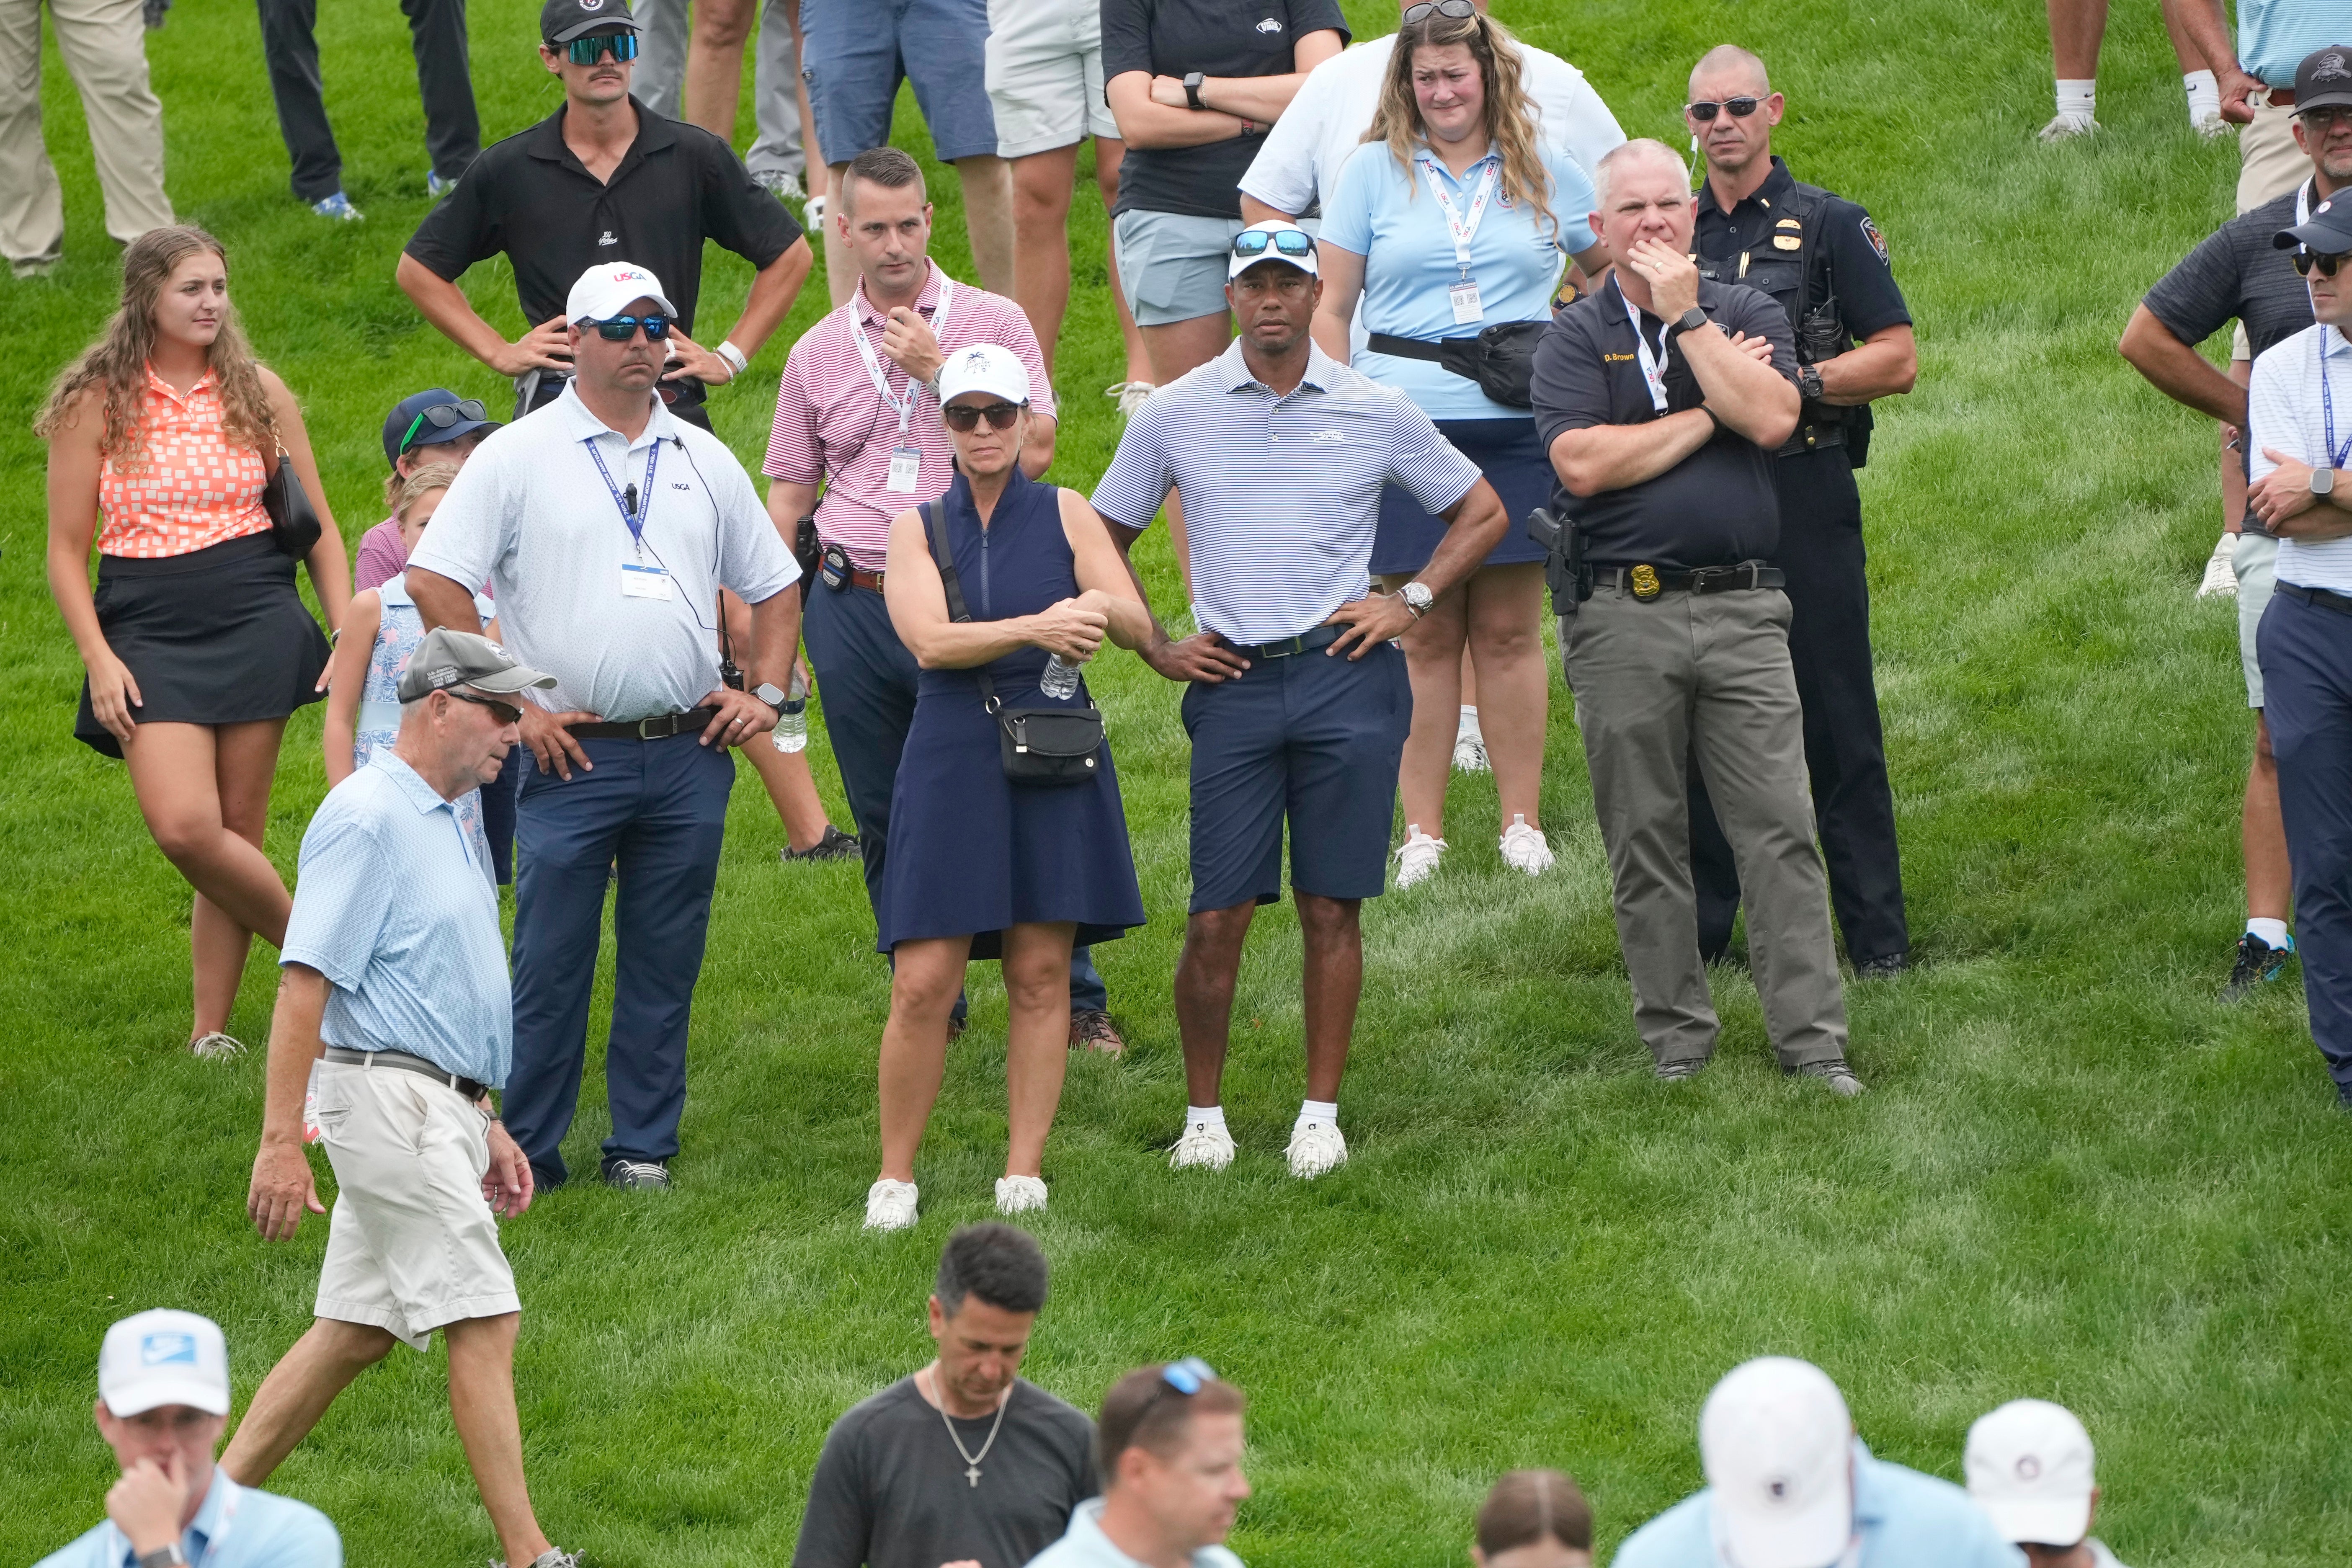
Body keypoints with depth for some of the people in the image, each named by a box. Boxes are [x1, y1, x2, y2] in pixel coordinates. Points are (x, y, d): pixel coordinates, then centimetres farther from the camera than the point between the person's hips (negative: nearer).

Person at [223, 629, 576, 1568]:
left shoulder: (442, 819, 18)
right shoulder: (367, 816, -13)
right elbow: (305, 981, -18)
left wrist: (486, 1127, 25)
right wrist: (281, 1141, -23)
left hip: (438, 1107, 10)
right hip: (388, 1099, -10)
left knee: (359, 1330, 10)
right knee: (483, 1321, -11)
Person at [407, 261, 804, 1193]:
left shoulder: (704, 460, 14)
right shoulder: (518, 458, 0)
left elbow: (774, 586, 23)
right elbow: (434, 583, -5)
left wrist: (766, 693, 9)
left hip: (689, 757, 4)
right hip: (575, 756, -4)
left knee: (665, 962, 7)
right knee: (550, 964, -3)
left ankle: (644, 1145, 15)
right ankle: (525, 1151, 5)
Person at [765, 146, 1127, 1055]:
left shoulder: (992, 324, 2)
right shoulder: (817, 356, 10)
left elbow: (1034, 451, -9)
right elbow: (787, 499, 14)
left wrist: (938, 370, -13)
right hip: (853, 605, 3)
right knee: (888, 824, 8)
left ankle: (1075, 1003, 6)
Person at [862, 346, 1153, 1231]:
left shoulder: (1065, 516, 8)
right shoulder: (918, 528, 7)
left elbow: (1138, 625, 0)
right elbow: (930, 640, -9)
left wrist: (1103, 609, -24)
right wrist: (1037, 628, -23)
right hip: (953, 753, -1)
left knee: (1040, 972, 1)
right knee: (923, 984, -6)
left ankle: (1024, 1171, 9)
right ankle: (894, 1175, 5)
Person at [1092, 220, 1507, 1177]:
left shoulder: (1375, 413, 3)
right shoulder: (1176, 415, 4)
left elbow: (1481, 514, 15)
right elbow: (1104, 540, 16)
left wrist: (1411, 601, 4)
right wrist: (1155, 648, 7)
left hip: (1346, 677, 0)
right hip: (1233, 683, 0)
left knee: (1333, 909, 2)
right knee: (1217, 918, -4)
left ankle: (1321, 1113, 12)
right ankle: (1203, 1113, 11)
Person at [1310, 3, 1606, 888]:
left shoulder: (1545, 174, 9)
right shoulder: (1376, 172, 6)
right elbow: (1329, 308, 7)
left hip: (1518, 428, 1)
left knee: (1510, 632, 4)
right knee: (1424, 635, 0)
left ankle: (1523, 825, 12)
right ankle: (1421, 834, 6)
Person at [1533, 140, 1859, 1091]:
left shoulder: (1746, 314, 9)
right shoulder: (1574, 338, 5)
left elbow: (1772, 419, -10)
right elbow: (1583, 464, -11)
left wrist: (1685, 316, -8)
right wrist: (1709, 413, -6)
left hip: (1741, 610, 1)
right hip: (1623, 619, -1)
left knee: (1780, 829, -3)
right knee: (1646, 841, 5)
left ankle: (1812, 1041, 0)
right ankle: (1677, 1042, 14)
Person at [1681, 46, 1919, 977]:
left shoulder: (1829, 227, 1)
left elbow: (1898, 360, -3)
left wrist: (1794, 383, -16)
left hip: (1803, 493, -4)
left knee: (1837, 724, -2)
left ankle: (1876, 936, 1)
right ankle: (1698, 928, 14)